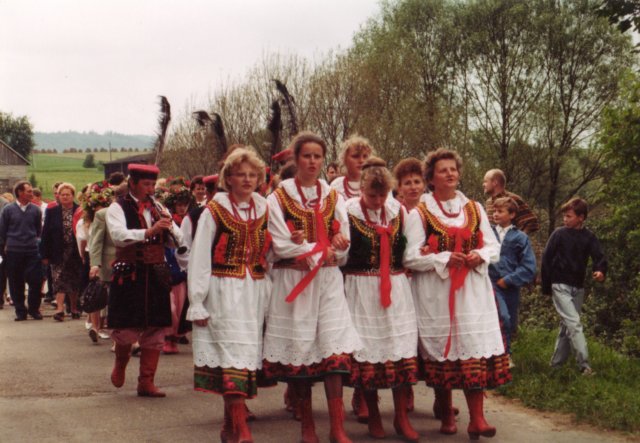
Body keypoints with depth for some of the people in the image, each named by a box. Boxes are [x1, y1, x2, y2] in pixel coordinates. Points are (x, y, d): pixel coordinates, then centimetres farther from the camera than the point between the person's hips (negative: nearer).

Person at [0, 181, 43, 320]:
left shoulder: (35, 210, 5)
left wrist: (37, 244, 9)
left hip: (32, 252, 1)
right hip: (13, 252, -1)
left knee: (35, 281, -5)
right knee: (16, 284, 3)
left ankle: (34, 309, 12)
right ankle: (20, 311, 14)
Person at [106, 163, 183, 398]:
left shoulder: (158, 209, 13)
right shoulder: (117, 208, -2)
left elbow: (178, 240, 9)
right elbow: (119, 235, -21)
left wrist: (169, 226, -12)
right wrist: (148, 231, -33)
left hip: (156, 275, 5)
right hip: (128, 275, -4)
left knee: (155, 330, 4)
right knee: (127, 329, -3)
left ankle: (146, 382, 13)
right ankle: (120, 363, 29)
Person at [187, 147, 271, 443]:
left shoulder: (263, 210, 9)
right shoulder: (215, 211, -4)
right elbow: (199, 259, -4)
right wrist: (197, 303, -6)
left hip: (255, 293, 5)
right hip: (225, 293, -5)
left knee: (248, 355, 7)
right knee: (234, 355, -11)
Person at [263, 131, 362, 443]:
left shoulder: (334, 197, 12)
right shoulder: (278, 198, 1)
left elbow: (343, 245, 8)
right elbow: (282, 245, -8)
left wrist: (308, 247, -11)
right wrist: (324, 249, -10)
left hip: (329, 280, 2)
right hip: (293, 283, -2)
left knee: (334, 349, -7)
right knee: (300, 351, 0)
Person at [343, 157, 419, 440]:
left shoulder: (398, 210, 7)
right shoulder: (348, 212, -6)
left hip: (396, 289, 3)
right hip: (362, 291, -3)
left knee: (402, 350, 1)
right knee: (368, 352, 2)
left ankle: (402, 418, 9)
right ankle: (373, 417, 16)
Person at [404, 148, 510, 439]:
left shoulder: (474, 208, 13)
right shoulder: (419, 212, 0)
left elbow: (494, 247, 13)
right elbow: (411, 257, -7)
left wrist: (480, 255, -8)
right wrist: (445, 259, -17)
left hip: (472, 291, 3)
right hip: (435, 293, -2)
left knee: (475, 348, -6)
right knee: (442, 350, 2)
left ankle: (476, 418, -5)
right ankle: (447, 417, 15)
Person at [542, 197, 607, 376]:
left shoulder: (589, 237, 2)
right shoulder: (559, 234, -5)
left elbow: (599, 257, -8)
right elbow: (546, 259, -3)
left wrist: (600, 271, -32)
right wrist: (546, 287, -5)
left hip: (578, 288, 4)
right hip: (560, 286, -4)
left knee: (567, 326, 10)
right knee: (574, 324, -14)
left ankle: (556, 363, 21)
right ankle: (584, 365, -17)